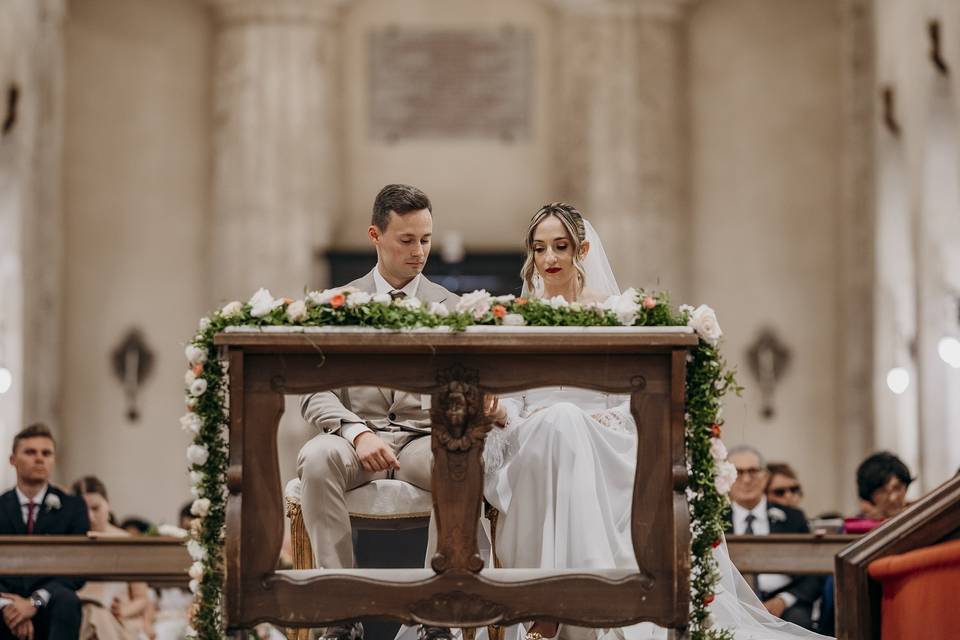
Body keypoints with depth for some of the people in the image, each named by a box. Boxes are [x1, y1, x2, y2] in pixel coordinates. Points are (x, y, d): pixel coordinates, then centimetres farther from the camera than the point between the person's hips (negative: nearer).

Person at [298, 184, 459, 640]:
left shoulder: (450, 308, 13)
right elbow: (316, 393, 1)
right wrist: (357, 433, -20)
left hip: (424, 439, 0)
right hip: (355, 433, 0)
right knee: (316, 459, -36)